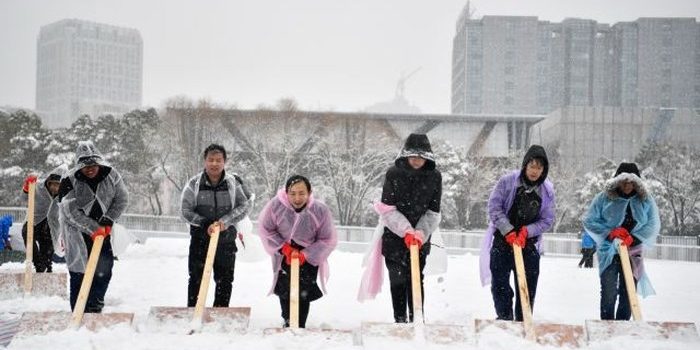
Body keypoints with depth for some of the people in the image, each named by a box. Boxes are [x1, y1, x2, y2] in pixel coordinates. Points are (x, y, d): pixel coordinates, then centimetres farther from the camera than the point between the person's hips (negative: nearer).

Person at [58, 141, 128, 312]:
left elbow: (122, 199, -1)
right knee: (79, 273, -5)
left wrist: (108, 220, -14)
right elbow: (70, 211, -21)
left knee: (104, 269, 5)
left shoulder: (111, 175, -9)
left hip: (102, 230, 4)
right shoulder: (70, 180, -18)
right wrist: (93, 228, -28)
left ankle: (95, 307, 22)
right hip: (77, 232, -4)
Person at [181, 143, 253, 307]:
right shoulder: (194, 183, -6)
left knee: (225, 280, 9)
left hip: (226, 239, 1)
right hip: (200, 238, -1)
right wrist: (205, 224, -16)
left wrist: (226, 221, -16)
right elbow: (185, 210, -4)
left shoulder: (234, 182, -5)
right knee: (196, 278, 3)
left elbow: (245, 205, -4)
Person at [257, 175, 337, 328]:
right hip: (283, 255, 1)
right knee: (285, 291, 4)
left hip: (309, 257, -1)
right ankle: (288, 323, 25)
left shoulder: (320, 210, -23)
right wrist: (285, 248, -18)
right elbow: (265, 229, -10)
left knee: (304, 293, -6)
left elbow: (328, 240, -13)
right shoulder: (275, 205, -24)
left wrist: (304, 255, -21)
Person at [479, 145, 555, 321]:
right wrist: (508, 231, -18)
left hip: (529, 243, 1)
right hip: (502, 240, -1)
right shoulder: (508, 181, -9)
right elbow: (494, 207, -10)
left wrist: (527, 231, -18)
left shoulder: (547, 190, -3)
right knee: (500, 284, 2)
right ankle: (504, 319, 14)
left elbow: (547, 220, -2)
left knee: (527, 287, 5)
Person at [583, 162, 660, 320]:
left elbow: (653, 225, -3)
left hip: (633, 253, 2)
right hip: (609, 253, -2)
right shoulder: (604, 198, -4)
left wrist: (633, 238, -17)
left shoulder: (646, 200, 1)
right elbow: (589, 221, -2)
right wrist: (610, 233, -15)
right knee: (609, 294, -3)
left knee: (628, 294, 7)